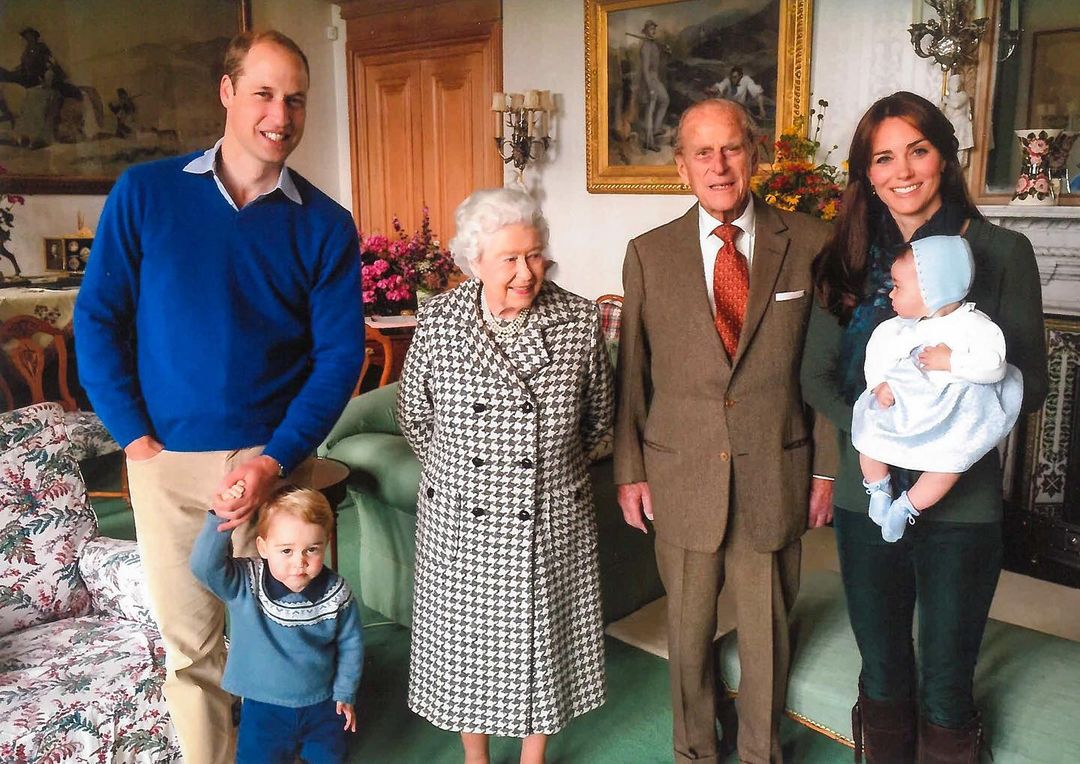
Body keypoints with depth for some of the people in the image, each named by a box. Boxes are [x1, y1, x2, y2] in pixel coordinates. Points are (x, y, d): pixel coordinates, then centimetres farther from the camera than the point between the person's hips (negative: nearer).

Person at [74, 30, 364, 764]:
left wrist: (275, 460, -14)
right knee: (189, 641, 12)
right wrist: (134, 436, -7)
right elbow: (97, 317, 1)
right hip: (166, 459, 1)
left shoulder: (325, 224, -1)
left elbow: (341, 352, -5)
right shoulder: (144, 193, 0)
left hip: (271, 458, 0)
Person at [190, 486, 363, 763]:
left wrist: (345, 694, 3)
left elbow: (350, 643, -3)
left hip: (321, 704, 1)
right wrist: (221, 517, -47)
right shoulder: (243, 584, -20)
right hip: (264, 706, -1)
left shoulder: (336, 592, -16)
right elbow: (203, 566, -37)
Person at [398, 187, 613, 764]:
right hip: (461, 518, 0)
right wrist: (456, 471, 9)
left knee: (544, 633, 15)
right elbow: (414, 417, 4)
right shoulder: (437, 321, -9)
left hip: (553, 519, 0)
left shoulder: (580, 320, -9)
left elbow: (597, 416, 5)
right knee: (466, 635, 15)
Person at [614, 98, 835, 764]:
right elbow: (631, 373, 3)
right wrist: (629, 471, 3)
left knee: (768, 627, 14)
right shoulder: (649, 254, 0)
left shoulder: (809, 242, -1)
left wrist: (828, 466, 3)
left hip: (776, 476, 0)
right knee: (690, 626, 15)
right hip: (682, 476, 1)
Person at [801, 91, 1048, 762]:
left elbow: (1031, 382, -2)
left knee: (946, 693, 11)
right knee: (883, 681, 18)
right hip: (867, 498, 2)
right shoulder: (852, 259, 4)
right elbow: (816, 375, 4)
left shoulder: (1002, 252, -3)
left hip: (961, 504, -2)